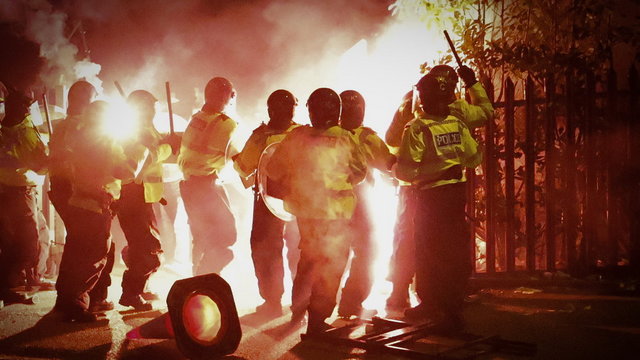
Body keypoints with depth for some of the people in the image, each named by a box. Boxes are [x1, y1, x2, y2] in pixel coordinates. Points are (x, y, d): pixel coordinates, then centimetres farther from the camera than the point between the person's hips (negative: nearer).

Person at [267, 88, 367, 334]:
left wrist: (287, 189, 19)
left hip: (304, 209, 5)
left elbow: (274, 170, 1)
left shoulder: (297, 137, -5)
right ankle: (317, 320, 10)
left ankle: (297, 311, 31)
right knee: (332, 264, 8)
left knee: (308, 258, 24)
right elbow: (360, 172, -2)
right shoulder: (343, 140, -14)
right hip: (334, 212, -4)